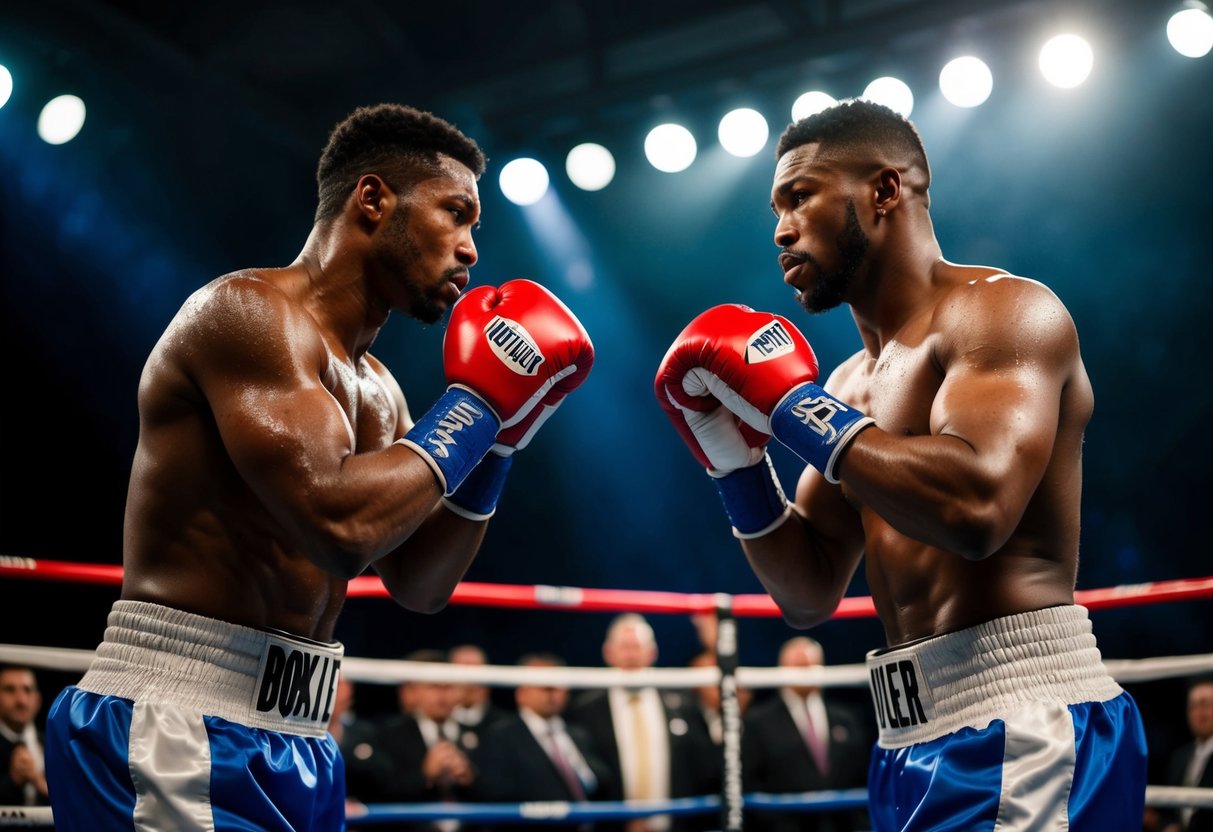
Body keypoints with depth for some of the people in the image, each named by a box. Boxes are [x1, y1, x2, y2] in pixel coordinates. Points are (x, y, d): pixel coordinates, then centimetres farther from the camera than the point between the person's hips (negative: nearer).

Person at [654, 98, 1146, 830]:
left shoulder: (1003, 309, -9)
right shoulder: (853, 383, 14)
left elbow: (977, 508, -27)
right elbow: (810, 597, 14)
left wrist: (792, 403, -18)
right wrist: (735, 463, 1)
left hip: (1021, 728, -8)